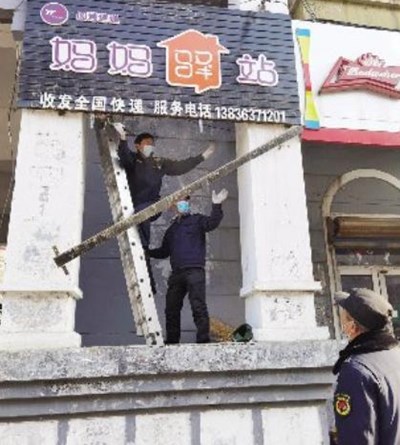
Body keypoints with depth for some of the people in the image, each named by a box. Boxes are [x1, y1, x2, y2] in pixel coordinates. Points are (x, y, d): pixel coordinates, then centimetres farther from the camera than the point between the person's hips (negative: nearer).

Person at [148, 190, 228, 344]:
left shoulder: (196, 220, 10)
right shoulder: (171, 229, 26)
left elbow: (212, 223, -12)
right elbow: (164, 251, 32)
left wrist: (216, 206, -26)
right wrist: (147, 252, 22)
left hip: (194, 271, -6)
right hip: (176, 273, 6)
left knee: (198, 306, -11)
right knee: (171, 308, 7)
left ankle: (203, 339, -9)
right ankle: (171, 340, 16)